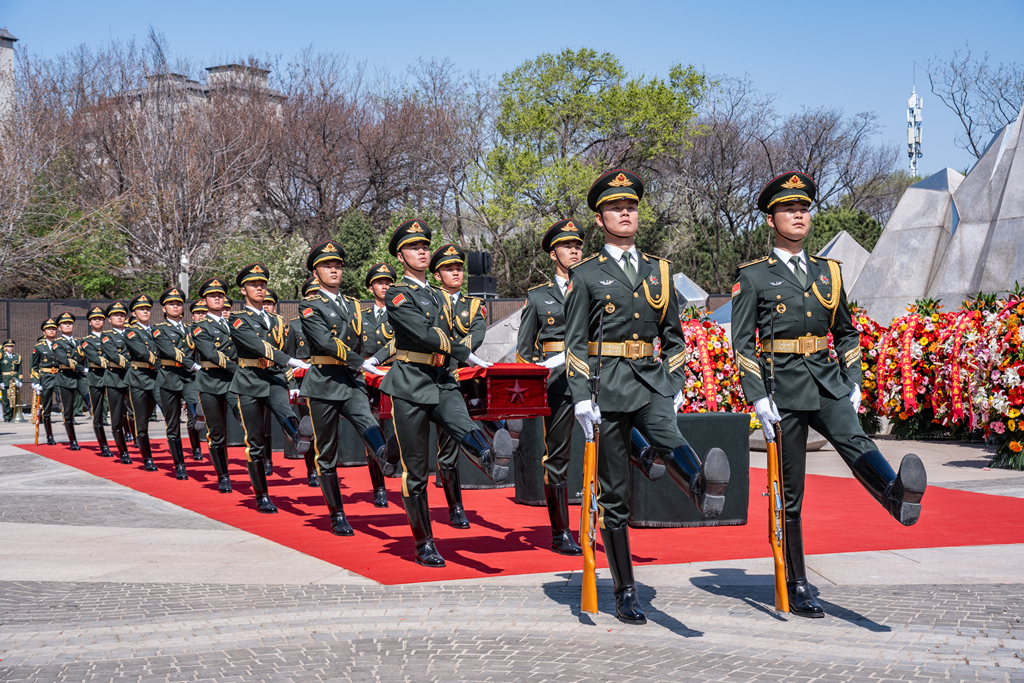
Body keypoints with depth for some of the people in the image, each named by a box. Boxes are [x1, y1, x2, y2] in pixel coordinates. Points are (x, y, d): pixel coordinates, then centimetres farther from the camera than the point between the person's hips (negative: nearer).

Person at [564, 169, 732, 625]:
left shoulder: (659, 270, 14)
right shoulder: (586, 275, 3)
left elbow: (673, 335, 19)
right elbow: (574, 343, -1)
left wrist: (676, 385, 9)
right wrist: (581, 398, -10)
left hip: (652, 380, 2)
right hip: (607, 385, -2)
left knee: (668, 441, -32)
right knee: (614, 494, 1)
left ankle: (703, 488, -63)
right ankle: (625, 594, 8)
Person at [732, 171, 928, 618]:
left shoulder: (828, 271, 15)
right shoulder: (752, 277, 2)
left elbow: (845, 332, 21)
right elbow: (741, 342, -2)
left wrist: (853, 383, 9)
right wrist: (757, 398, -11)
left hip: (827, 381, 3)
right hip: (783, 387, -3)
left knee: (853, 439, -29)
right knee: (790, 494, 1)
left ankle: (897, 495, -58)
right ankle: (796, 589, 9)